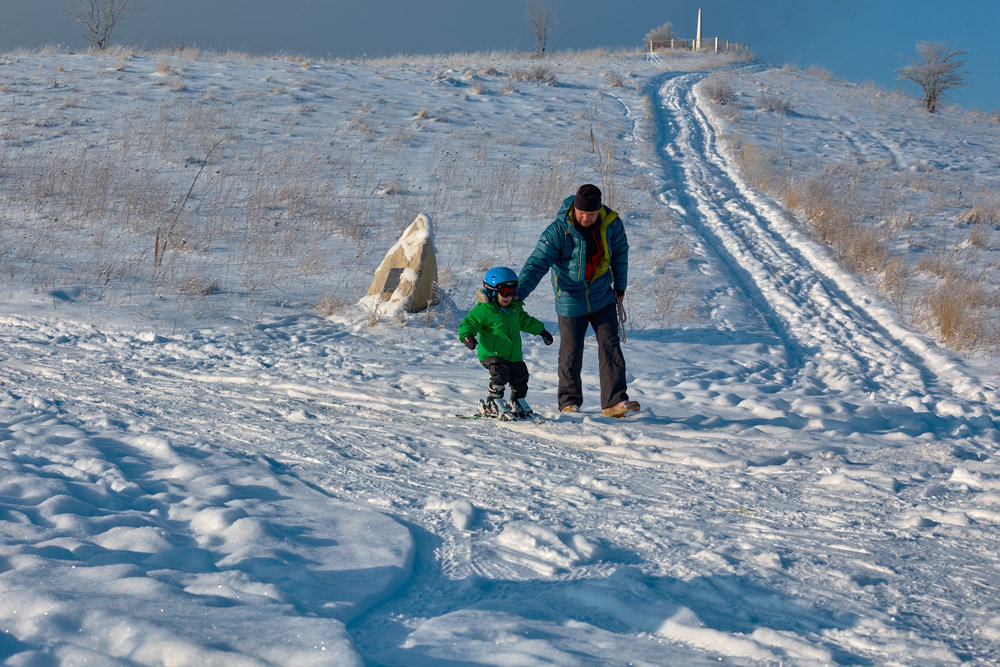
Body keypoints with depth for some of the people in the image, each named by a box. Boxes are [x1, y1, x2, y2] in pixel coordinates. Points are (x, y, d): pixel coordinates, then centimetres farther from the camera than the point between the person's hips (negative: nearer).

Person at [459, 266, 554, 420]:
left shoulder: (515, 308, 11)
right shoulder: (484, 310, -12)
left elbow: (525, 321, 29)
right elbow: (468, 323, -13)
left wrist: (541, 331, 36)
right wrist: (467, 336, -33)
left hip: (514, 355, 7)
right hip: (492, 353, -7)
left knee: (520, 376, 9)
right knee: (501, 373, -26)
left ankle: (518, 403, 31)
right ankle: (493, 403, -13)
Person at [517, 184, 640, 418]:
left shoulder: (612, 223, -9)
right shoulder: (558, 231, -20)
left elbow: (619, 254, 9)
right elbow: (537, 263, -19)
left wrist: (620, 286, 19)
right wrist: (518, 292, -30)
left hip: (602, 297, 3)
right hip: (571, 300, -3)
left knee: (611, 347, -4)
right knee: (571, 354, 6)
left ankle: (615, 401, -2)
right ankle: (569, 402, 24)